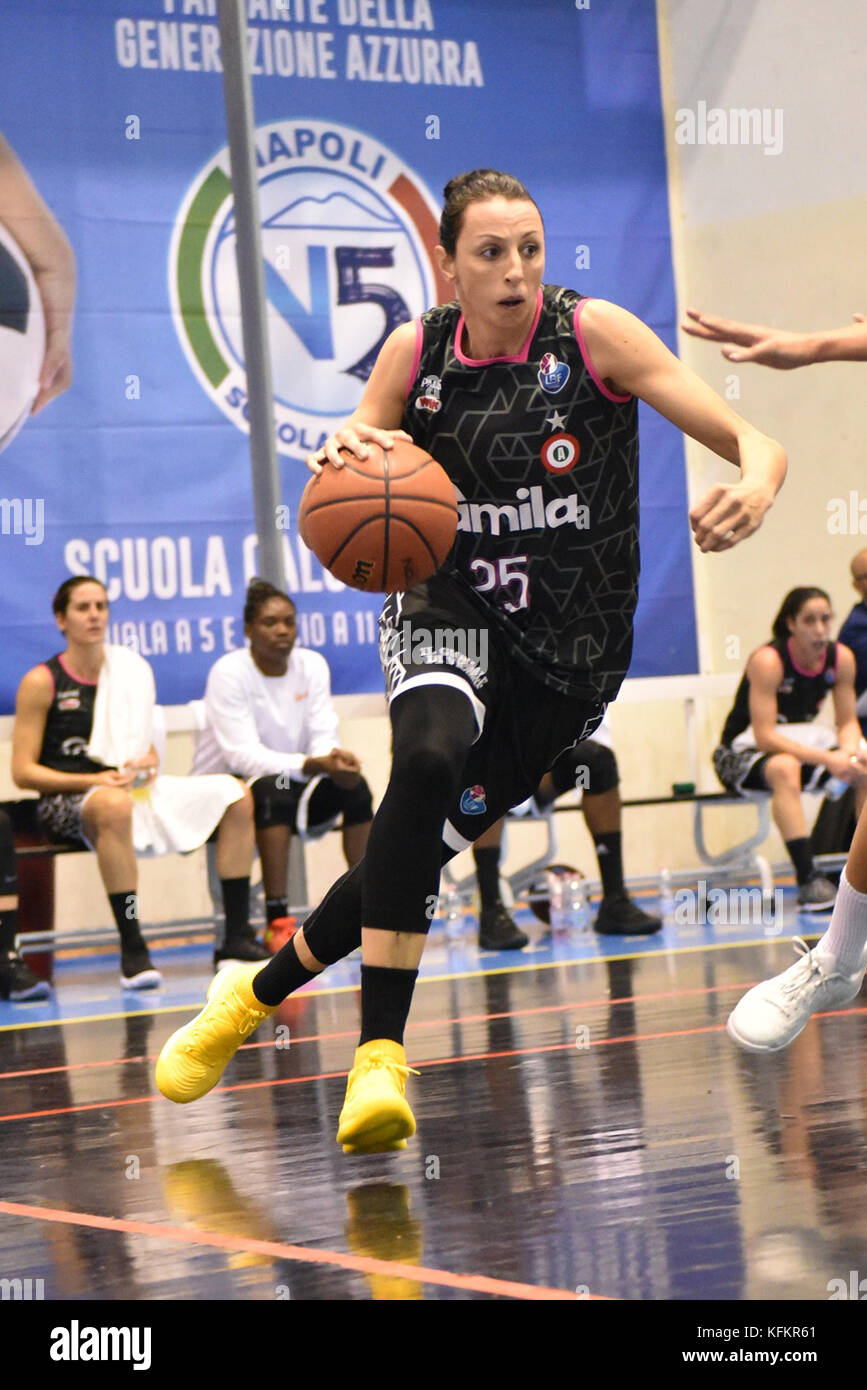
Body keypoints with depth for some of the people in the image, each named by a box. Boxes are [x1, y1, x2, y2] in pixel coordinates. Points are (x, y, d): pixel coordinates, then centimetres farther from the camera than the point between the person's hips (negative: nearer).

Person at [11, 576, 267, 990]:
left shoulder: (132, 671, 12)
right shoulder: (41, 682, -4)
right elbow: (23, 772, -7)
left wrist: (147, 763, -2)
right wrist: (94, 780, -17)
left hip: (135, 788, 6)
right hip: (64, 800, -6)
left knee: (235, 796, -7)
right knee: (113, 805, -43)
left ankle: (236, 939, -7)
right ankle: (132, 953, -40)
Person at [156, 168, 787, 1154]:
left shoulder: (594, 334, -11)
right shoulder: (416, 353, -4)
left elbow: (751, 442, -15)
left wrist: (755, 487, -40)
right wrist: (342, 460, -26)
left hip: (569, 647, 0)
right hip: (447, 606, 0)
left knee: (421, 844, -2)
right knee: (429, 758, -31)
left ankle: (260, 991, 24)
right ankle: (380, 1056, -26)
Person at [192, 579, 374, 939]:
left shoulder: (312, 665, 1)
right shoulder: (228, 673, -16)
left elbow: (323, 736, -6)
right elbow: (243, 755, -25)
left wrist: (335, 758, -32)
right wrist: (311, 765, -39)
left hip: (293, 785, 6)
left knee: (355, 785, -20)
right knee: (274, 790, -37)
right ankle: (276, 919, -40)